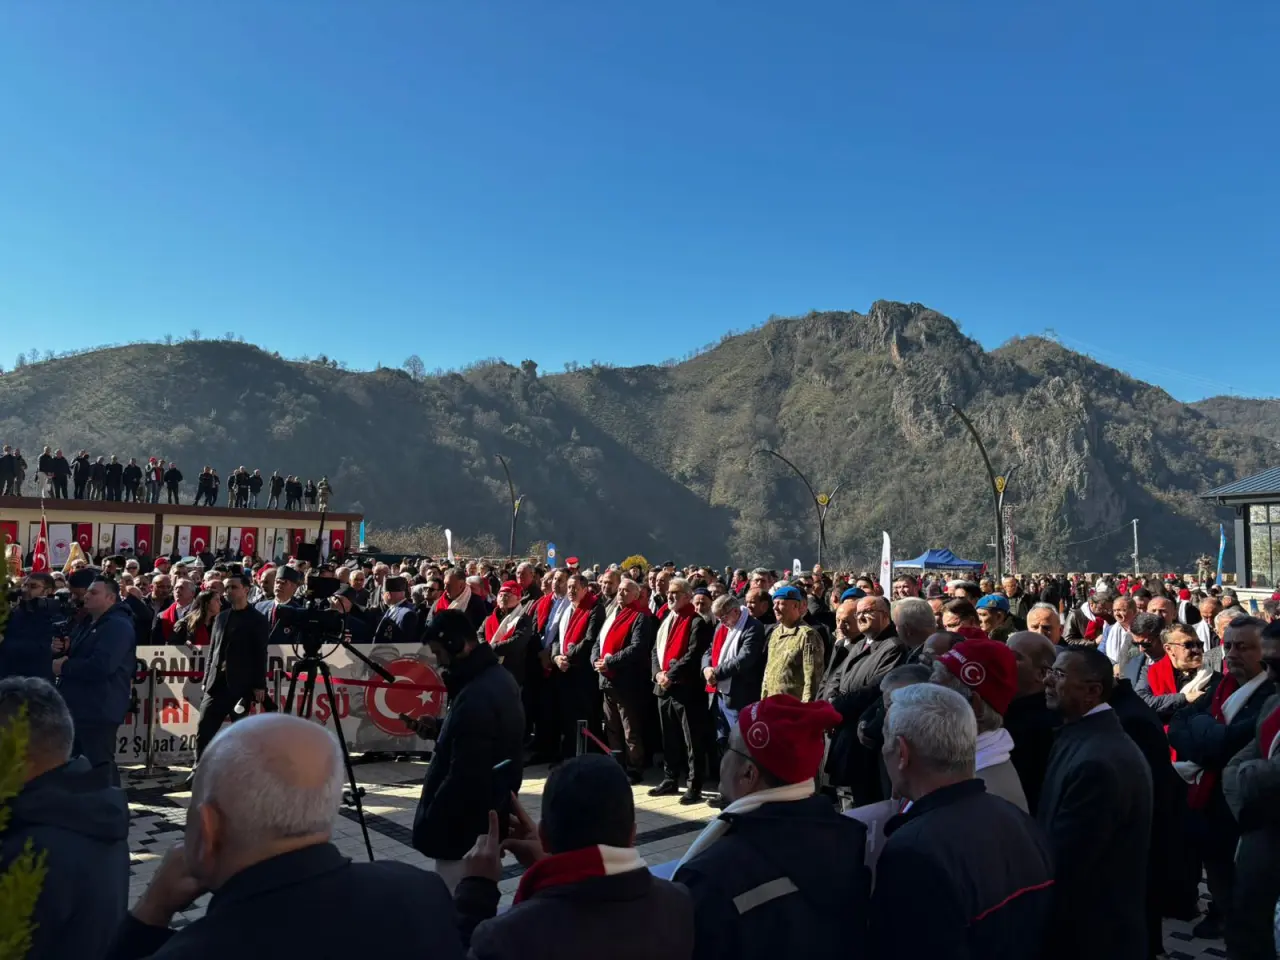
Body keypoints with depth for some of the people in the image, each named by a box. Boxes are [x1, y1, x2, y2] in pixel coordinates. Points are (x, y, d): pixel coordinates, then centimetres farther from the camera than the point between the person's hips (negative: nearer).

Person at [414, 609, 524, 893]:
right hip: (490, 818, 10)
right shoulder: (499, 677, 5)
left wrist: (429, 828, -17)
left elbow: (465, 777, -26)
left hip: (466, 828, -10)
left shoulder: (476, 697, -27)